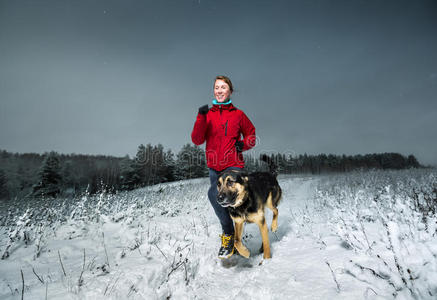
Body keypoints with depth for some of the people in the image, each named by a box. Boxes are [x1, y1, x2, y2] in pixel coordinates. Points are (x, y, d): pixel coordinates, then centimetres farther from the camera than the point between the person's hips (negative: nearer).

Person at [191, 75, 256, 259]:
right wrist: (201, 119, -17)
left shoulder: (238, 114, 3)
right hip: (214, 168, 4)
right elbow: (197, 140, -4)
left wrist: (244, 144, -7)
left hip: (233, 165, -4)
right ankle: (229, 233, 31)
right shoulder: (208, 115, 6)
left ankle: (228, 236, -8)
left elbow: (251, 134, 14)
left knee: (214, 194, -25)